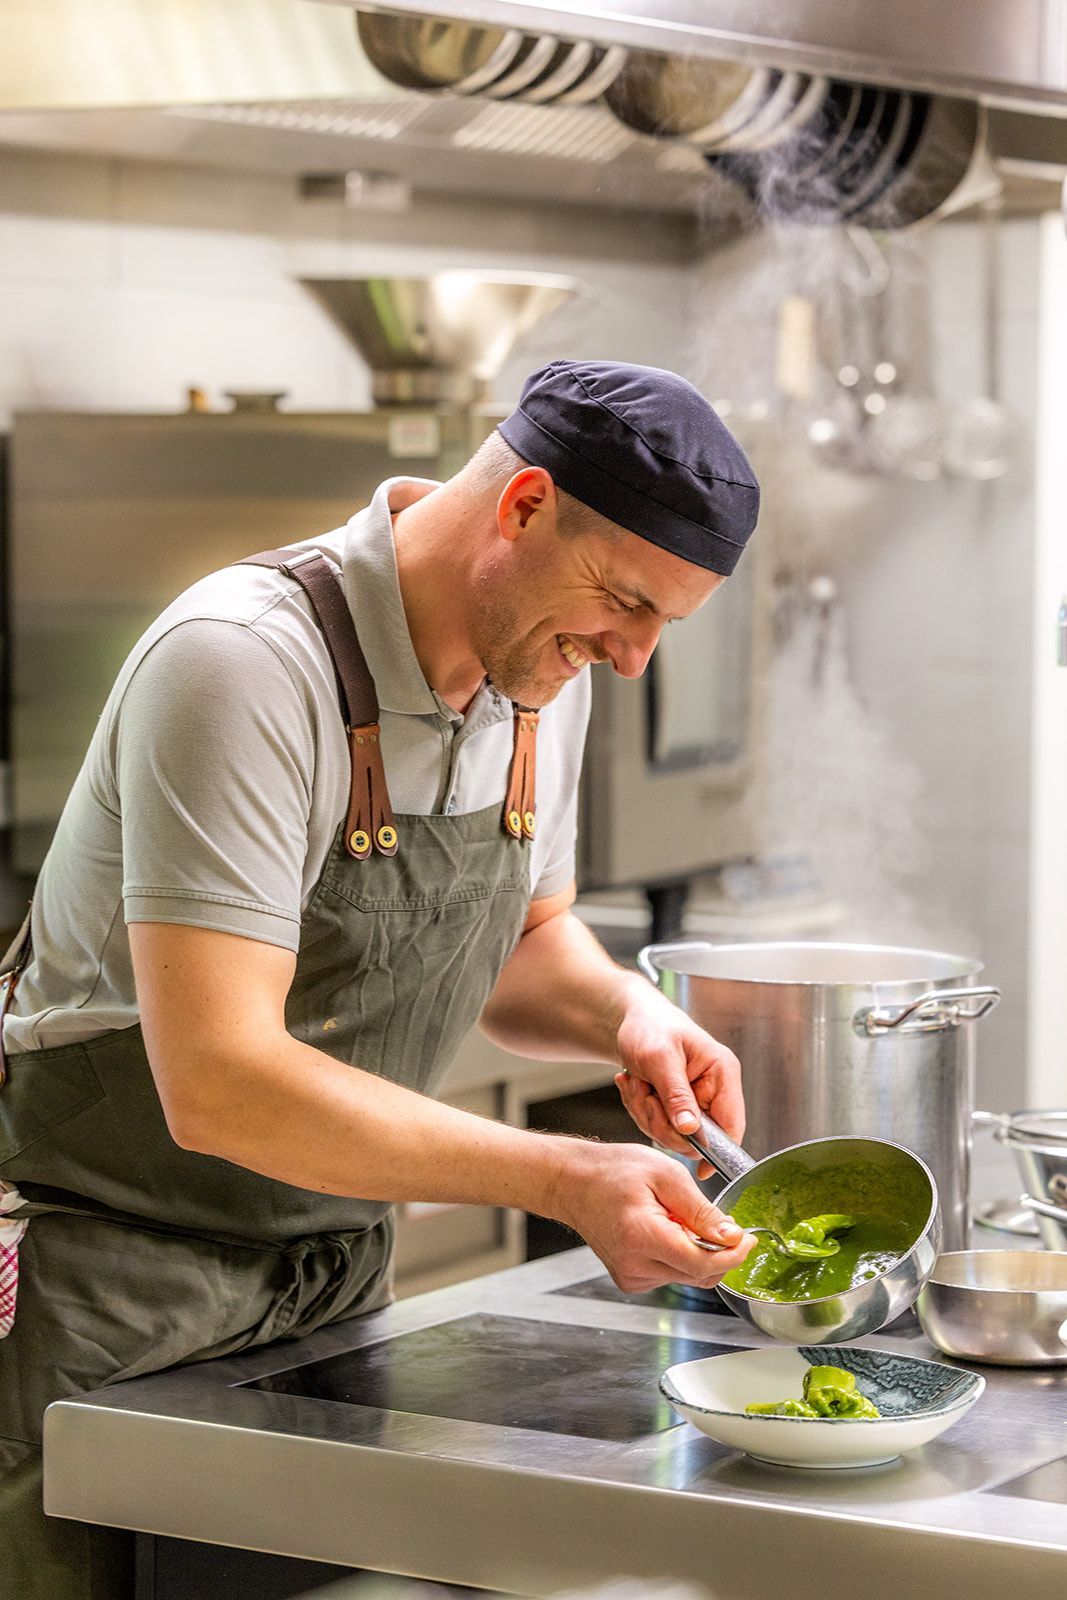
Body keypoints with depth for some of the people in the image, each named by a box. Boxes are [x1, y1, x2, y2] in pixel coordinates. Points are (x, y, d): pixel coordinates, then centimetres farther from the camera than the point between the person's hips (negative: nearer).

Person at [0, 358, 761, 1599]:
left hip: (337, 1281, 7)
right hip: (102, 1297, -7)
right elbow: (217, 1085, -33)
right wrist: (567, 1180, -34)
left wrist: (625, 1017, -8)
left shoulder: (543, 666, -1)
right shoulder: (243, 665, -26)